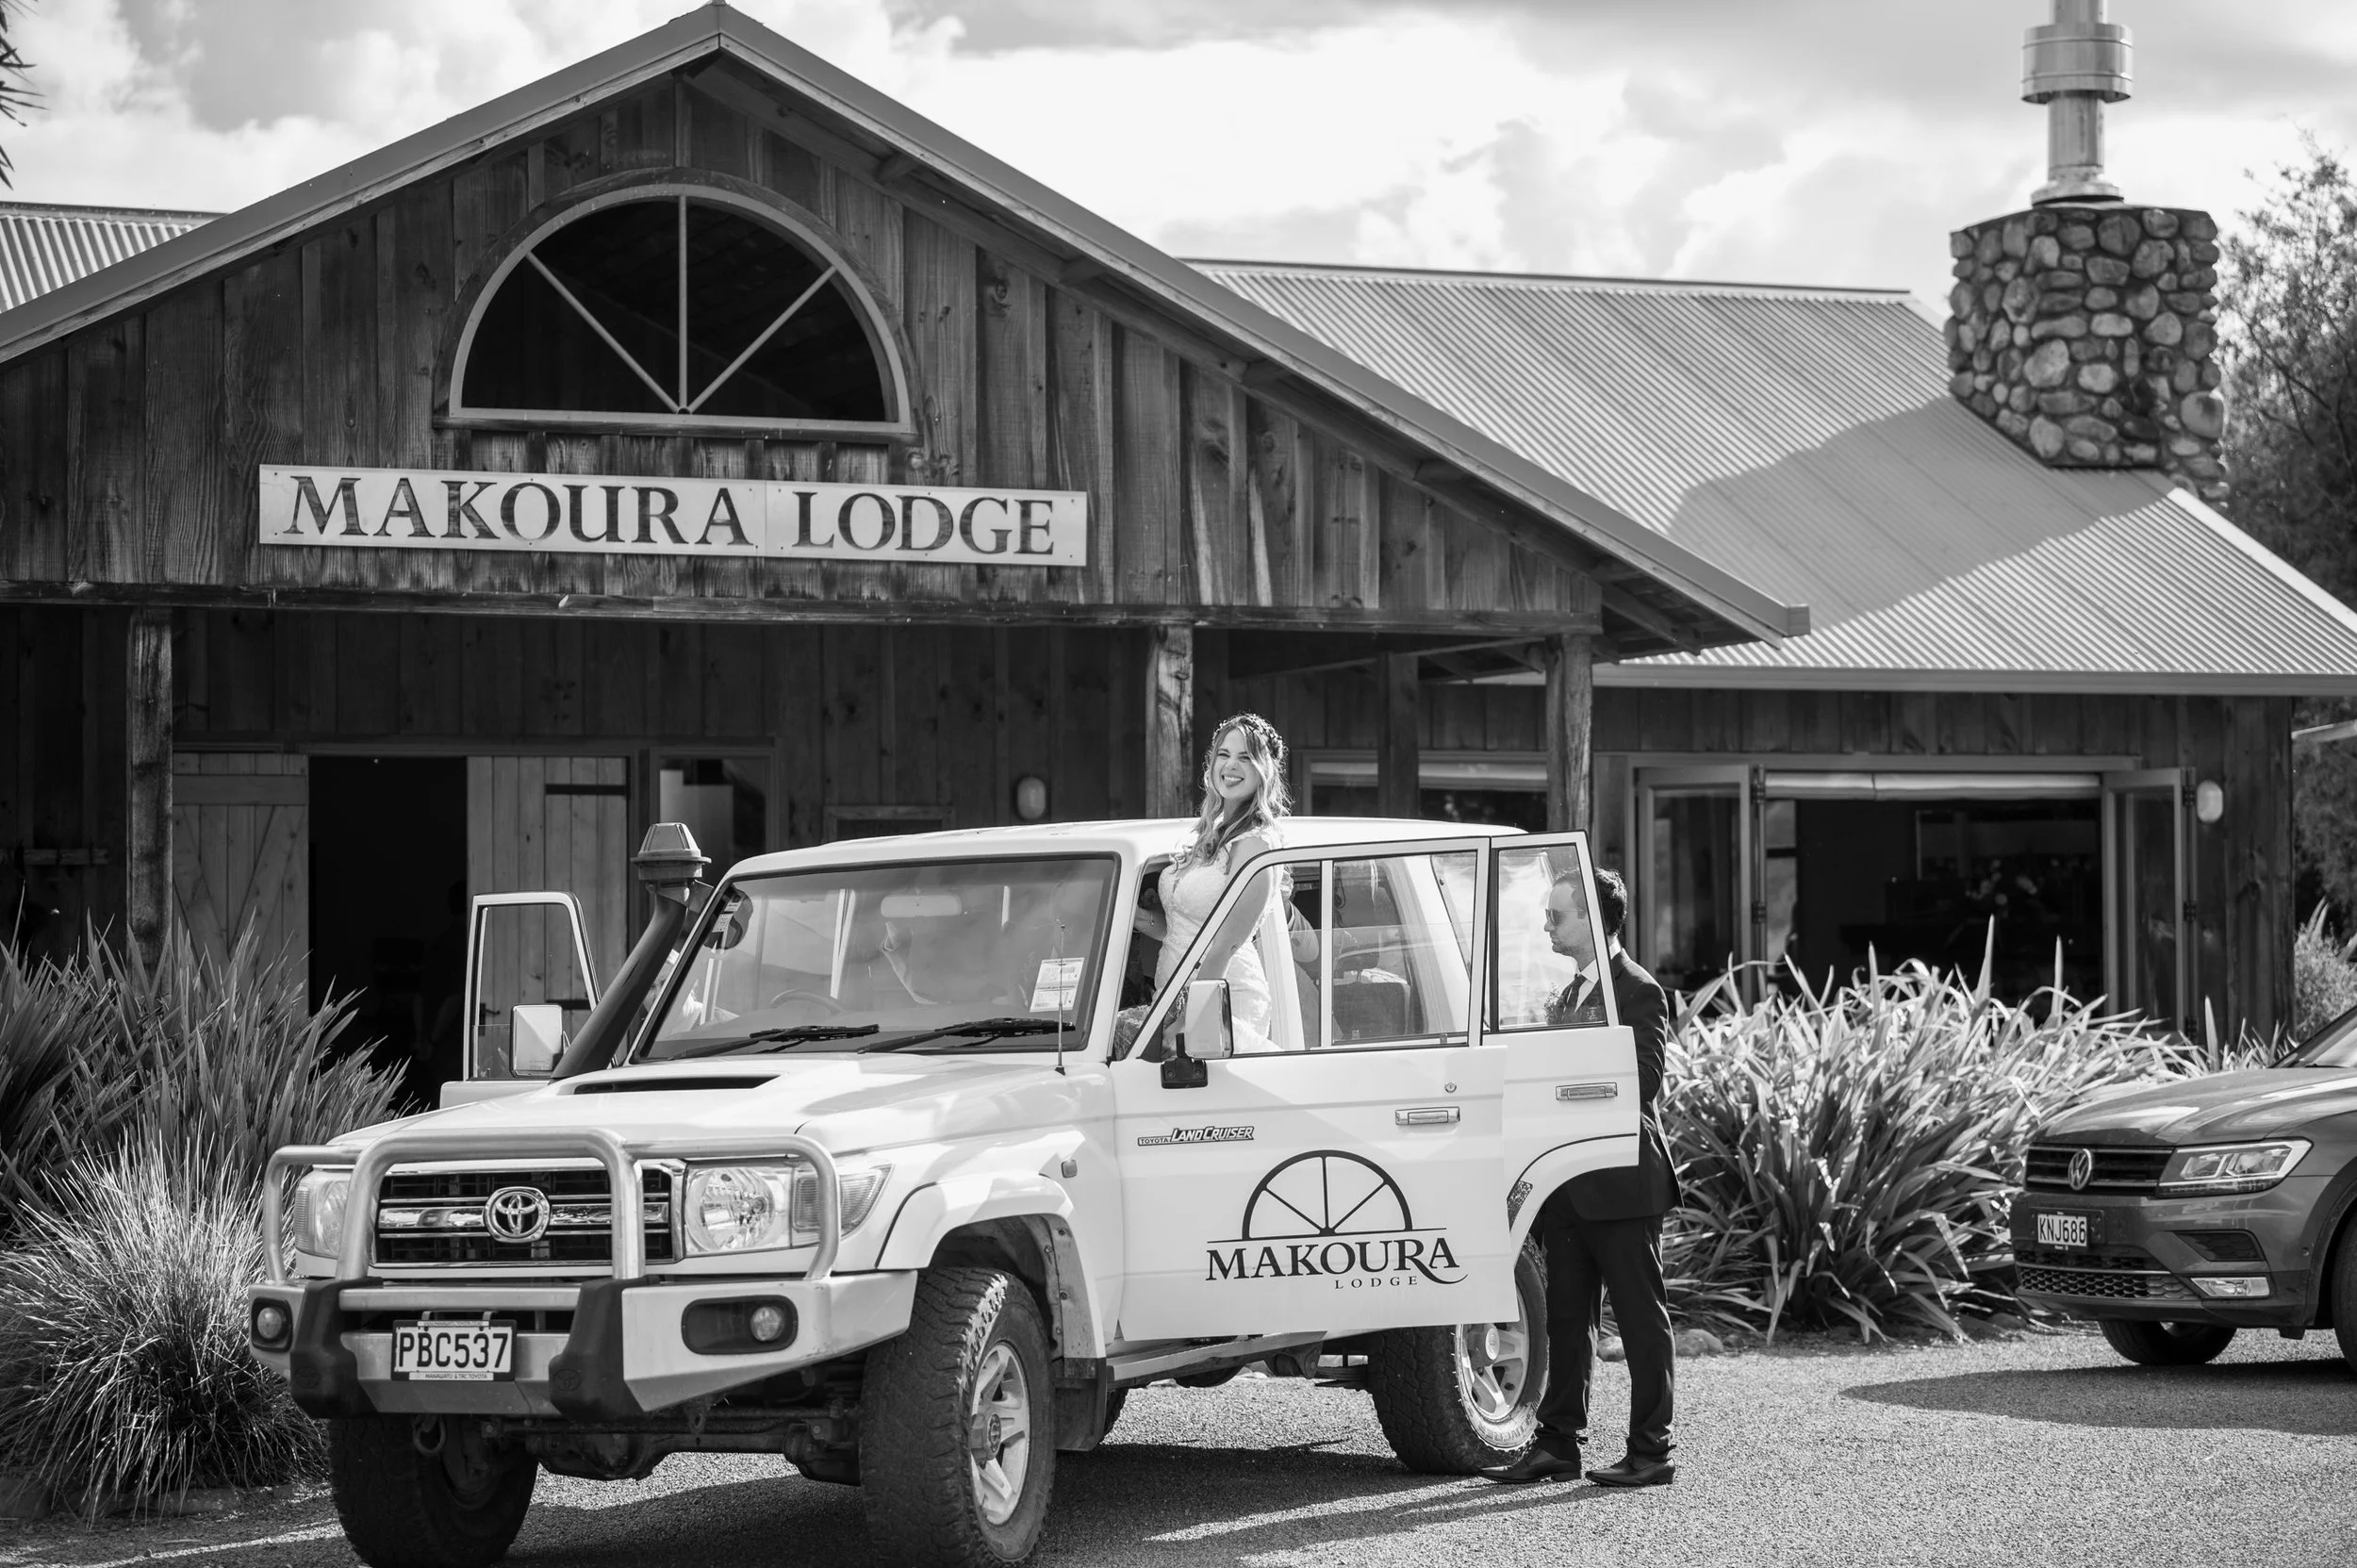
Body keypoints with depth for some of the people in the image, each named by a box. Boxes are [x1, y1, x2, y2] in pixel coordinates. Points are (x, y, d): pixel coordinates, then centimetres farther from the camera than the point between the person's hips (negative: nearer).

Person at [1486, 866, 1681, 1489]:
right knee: (1567, 1320, 10)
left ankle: (1651, 1453, 3)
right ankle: (1557, 1443, 15)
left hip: (1622, 1184, -9)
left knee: (1642, 1320, -1)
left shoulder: (1638, 993, -10)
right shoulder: (1571, 994, 18)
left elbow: (1641, 1084, -19)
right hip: (1570, 1182, 9)